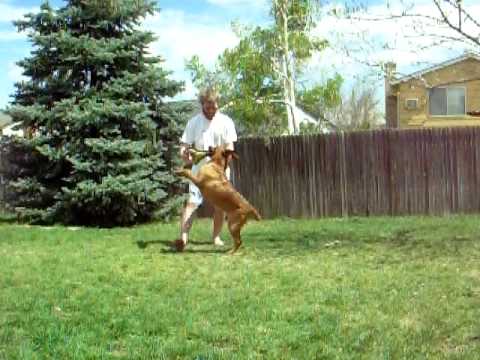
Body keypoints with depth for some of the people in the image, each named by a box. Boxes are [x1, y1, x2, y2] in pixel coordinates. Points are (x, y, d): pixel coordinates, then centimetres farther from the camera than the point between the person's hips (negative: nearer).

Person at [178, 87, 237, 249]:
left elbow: (230, 147, -5)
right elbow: (184, 144, -1)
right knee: (192, 201, -13)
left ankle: (216, 236, 18)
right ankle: (183, 236, -22)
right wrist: (184, 153, -25)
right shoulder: (194, 122, 2)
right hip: (199, 169, -1)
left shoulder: (225, 121, 0)